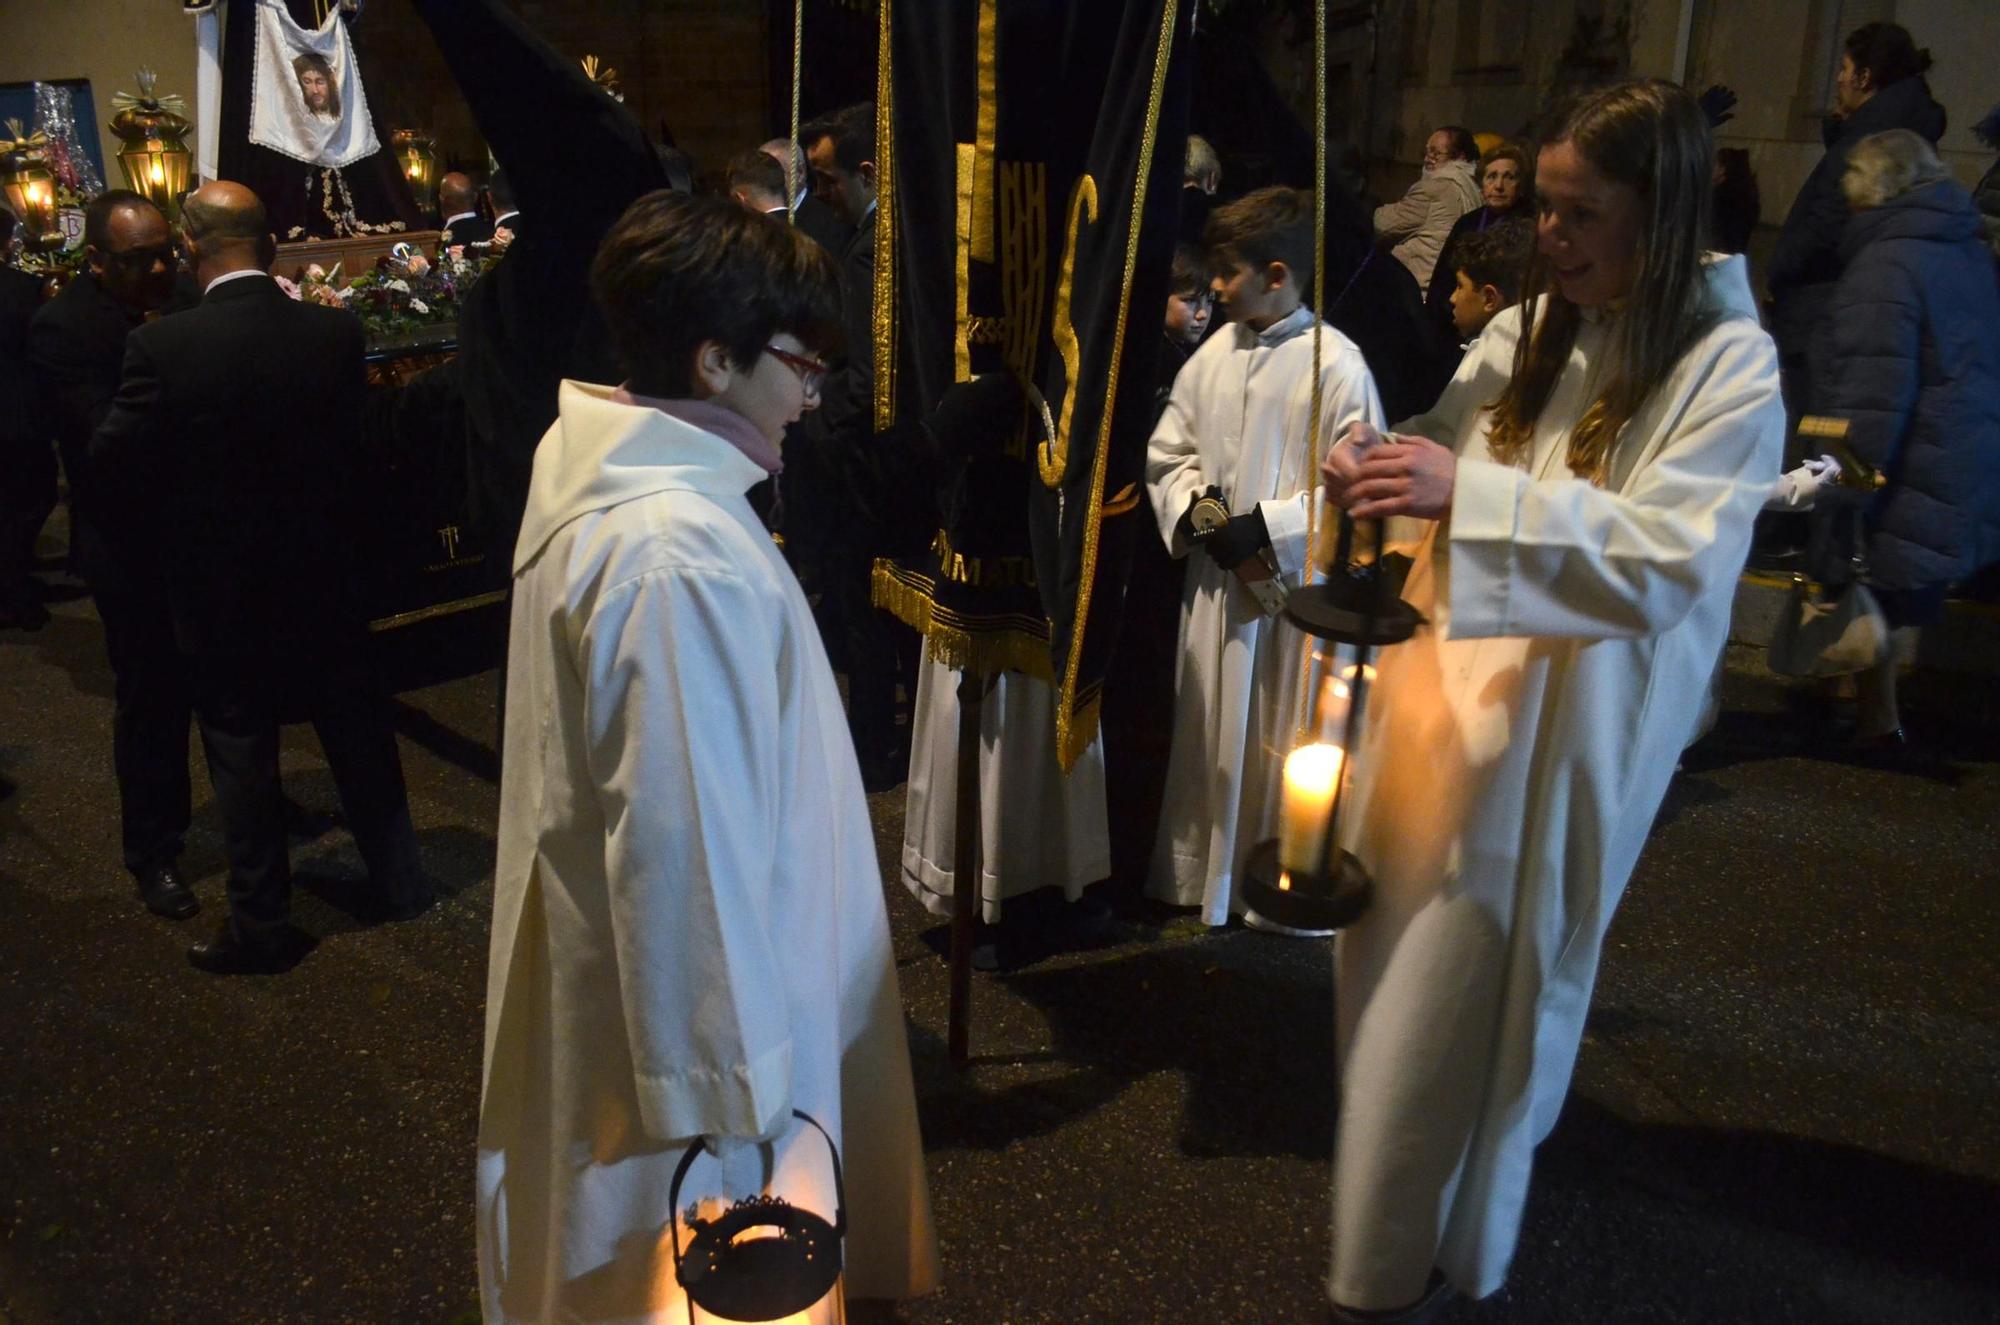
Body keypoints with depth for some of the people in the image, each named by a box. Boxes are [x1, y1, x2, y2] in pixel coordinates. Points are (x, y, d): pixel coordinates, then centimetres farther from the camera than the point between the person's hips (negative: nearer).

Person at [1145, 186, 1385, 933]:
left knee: (1284, 742, 6)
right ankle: (1203, 877, 33)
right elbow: (1168, 452, 11)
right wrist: (1190, 510, -7)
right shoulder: (1212, 355, 3)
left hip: (1296, 585, -5)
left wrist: (1267, 527, -18)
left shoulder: (1336, 364, -13)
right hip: (1215, 580, 5)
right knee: (1208, 735, 15)